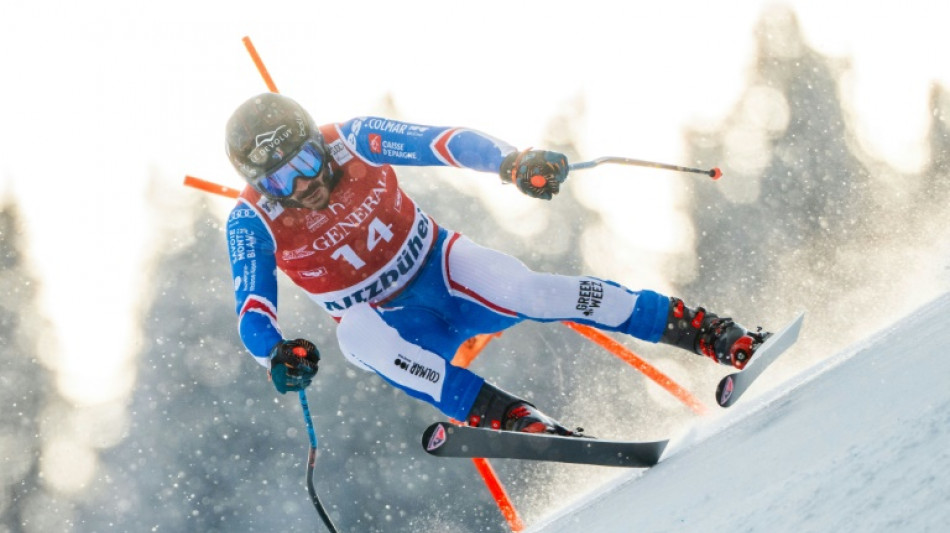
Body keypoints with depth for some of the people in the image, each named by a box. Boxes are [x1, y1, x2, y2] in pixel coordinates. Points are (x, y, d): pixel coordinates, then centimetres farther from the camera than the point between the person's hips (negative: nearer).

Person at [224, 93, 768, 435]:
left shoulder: (351, 141, -16)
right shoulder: (253, 225, -17)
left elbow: (441, 142, -20)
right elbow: (253, 313, -22)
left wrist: (511, 161, -39)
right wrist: (276, 353, -46)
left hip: (441, 269, 0)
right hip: (391, 324, 0)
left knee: (527, 291, -29)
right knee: (355, 331, -36)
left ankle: (714, 334, -27)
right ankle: (509, 416, -46)